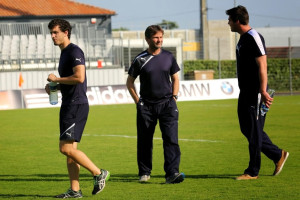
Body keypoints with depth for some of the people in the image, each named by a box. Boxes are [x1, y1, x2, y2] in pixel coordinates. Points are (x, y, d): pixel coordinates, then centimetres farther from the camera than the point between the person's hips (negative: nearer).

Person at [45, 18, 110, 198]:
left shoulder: (74, 51, -12)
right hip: (68, 105, 10)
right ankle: (75, 190, 10)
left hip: (76, 105, -10)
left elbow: (79, 77, -24)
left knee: (66, 148, -13)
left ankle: (99, 173, -3)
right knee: (70, 149, 8)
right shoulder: (64, 53, 19)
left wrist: (56, 79, -12)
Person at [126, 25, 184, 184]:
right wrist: (138, 101, 1)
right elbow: (129, 82, 8)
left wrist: (173, 98, 6)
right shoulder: (140, 59, -1)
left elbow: (175, 78, 17)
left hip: (167, 104, 1)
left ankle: (172, 173, -15)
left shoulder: (168, 57, 6)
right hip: (146, 106, -1)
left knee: (171, 138, -11)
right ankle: (144, 172, 20)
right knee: (144, 141, 5)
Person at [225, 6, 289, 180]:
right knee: (247, 129, 12)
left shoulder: (254, 38, -15)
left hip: (255, 93, -10)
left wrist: (263, 91, -26)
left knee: (254, 132, -4)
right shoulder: (243, 39, 15)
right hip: (245, 93, 10)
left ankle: (253, 172, 3)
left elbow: (262, 66, -21)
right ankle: (278, 155, 21)